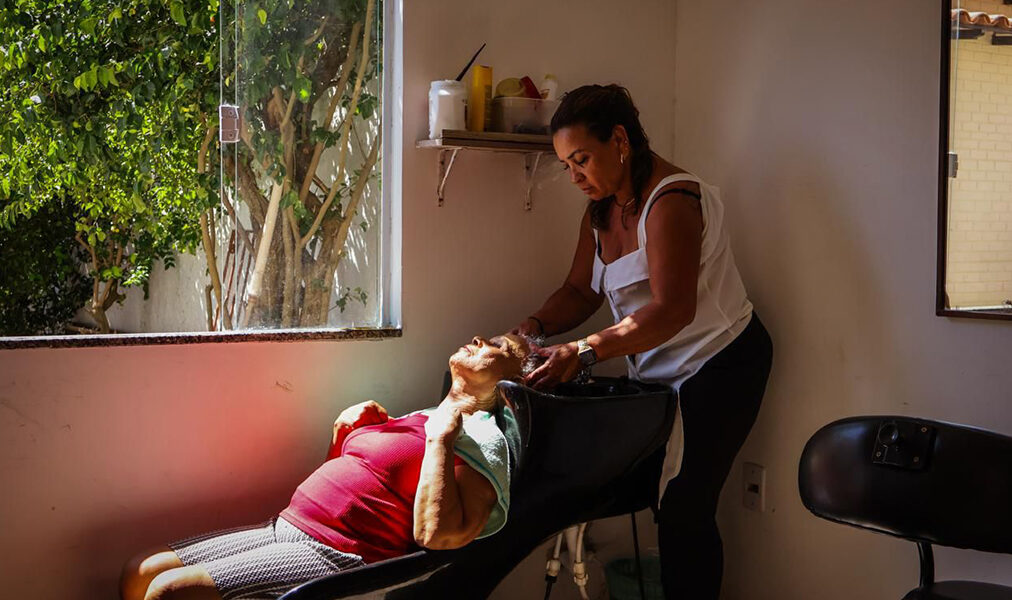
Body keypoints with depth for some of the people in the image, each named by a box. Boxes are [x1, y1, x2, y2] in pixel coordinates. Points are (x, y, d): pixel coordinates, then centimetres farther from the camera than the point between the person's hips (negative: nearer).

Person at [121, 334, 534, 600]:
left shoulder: (484, 438, -6)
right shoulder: (419, 419, 21)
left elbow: (437, 534, -23)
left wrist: (440, 438, -16)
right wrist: (344, 428, 11)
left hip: (334, 558, -9)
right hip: (287, 528, 10)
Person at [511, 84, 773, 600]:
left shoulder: (672, 200, -22)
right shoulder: (602, 207, 7)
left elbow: (673, 310, -31)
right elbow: (580, 291, 10)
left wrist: (584, 352, -37)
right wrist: (534, 326, -10)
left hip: (719, 367, -8)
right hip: (659, 373, 8)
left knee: (684, 510, -9)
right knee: (668, 505, 5)